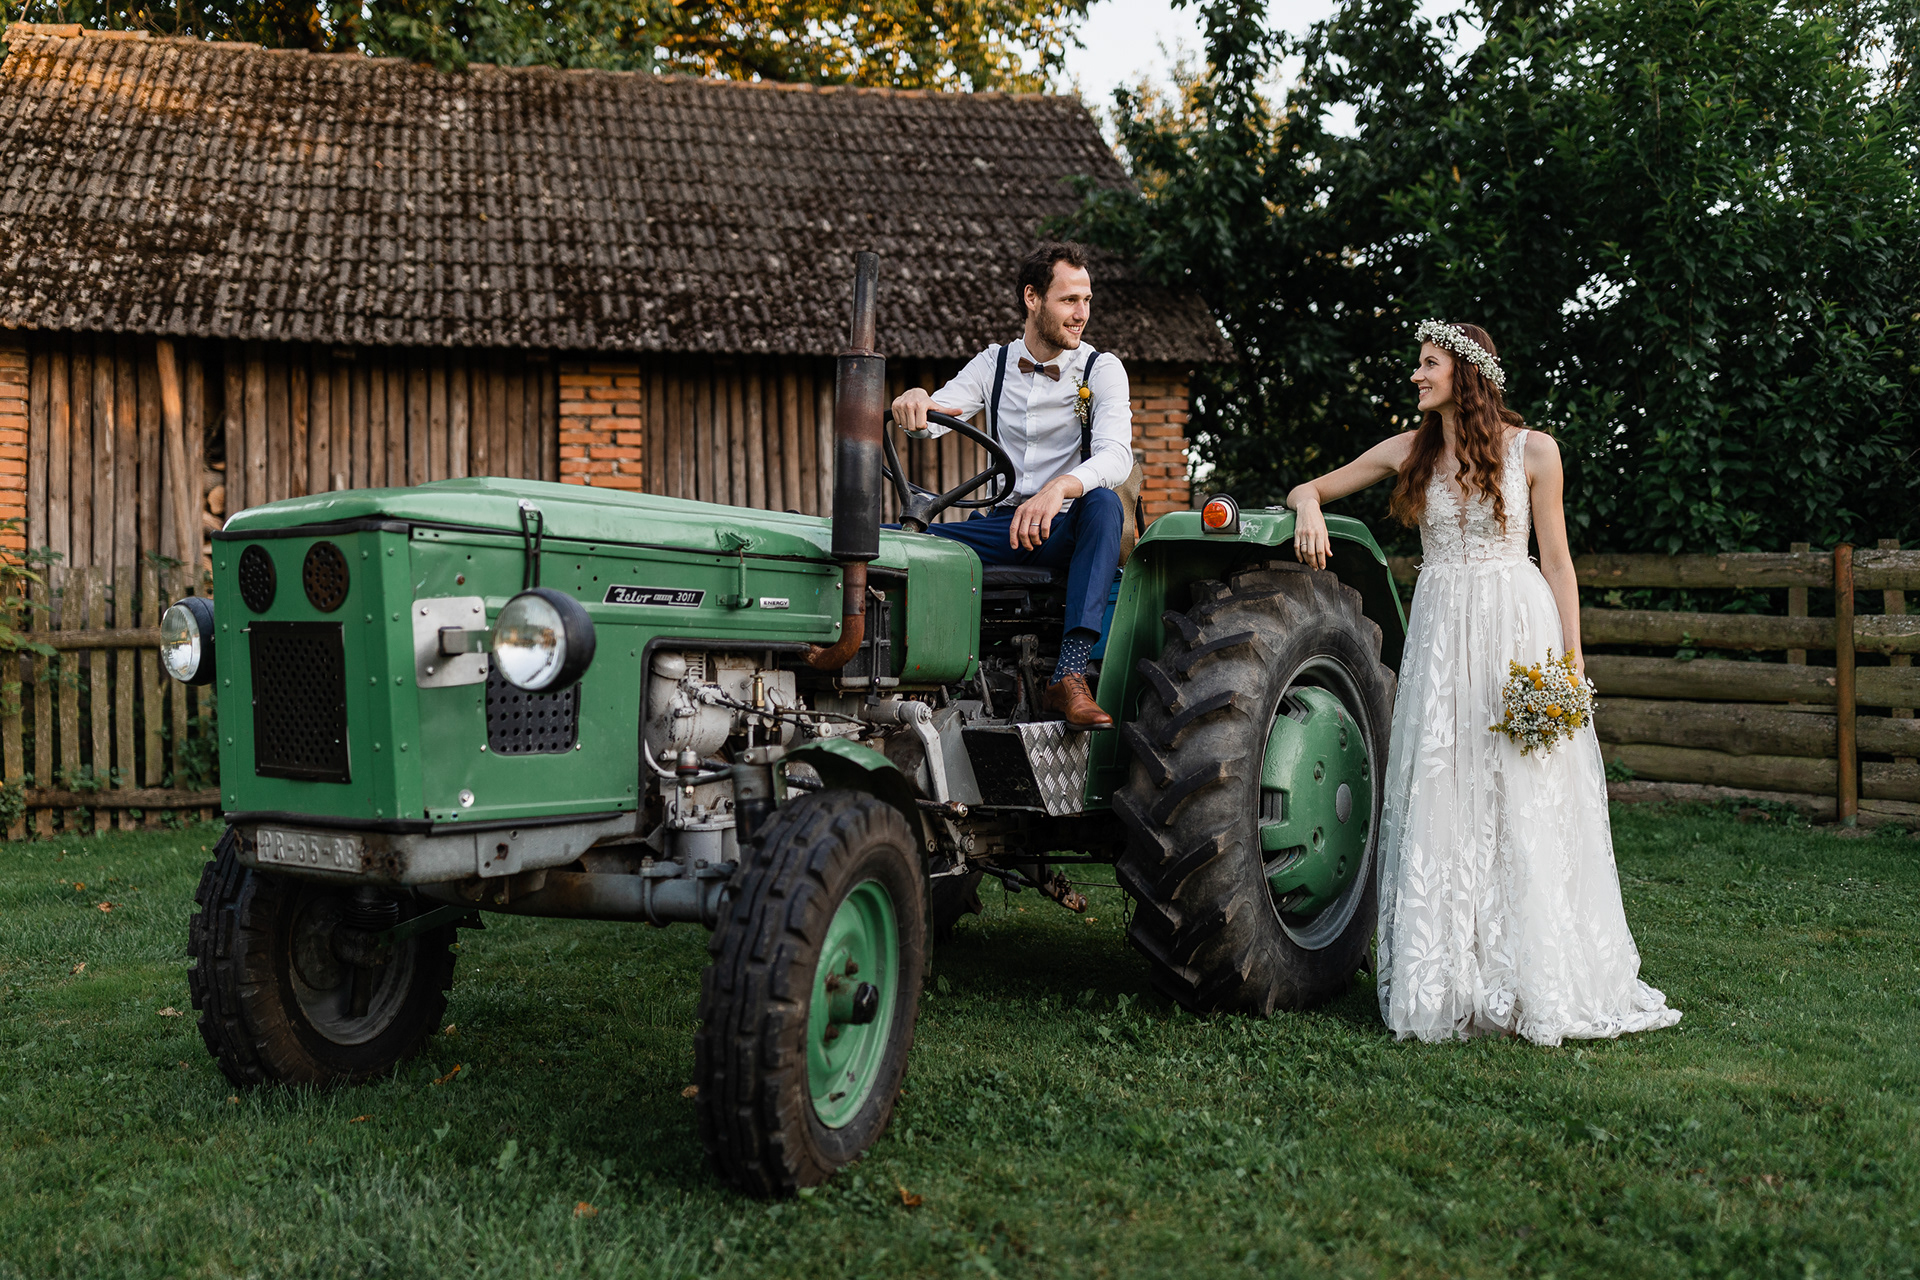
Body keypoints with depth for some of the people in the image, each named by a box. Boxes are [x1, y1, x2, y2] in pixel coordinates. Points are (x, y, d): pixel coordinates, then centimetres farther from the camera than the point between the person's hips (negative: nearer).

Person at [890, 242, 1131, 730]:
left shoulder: (1101, 369, -2)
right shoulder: (994, 364, 9)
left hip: (1066, 529, -2)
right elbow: (931, 420, -3)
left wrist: (1059, 489, -39)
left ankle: (1070, 674, -46)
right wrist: (914, 401, -30)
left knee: (1103, 503, -39)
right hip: (1005, 527, 3)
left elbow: (1116, 456, -18)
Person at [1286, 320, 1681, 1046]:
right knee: (1441, 802, 1)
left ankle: (1535, 981, 6)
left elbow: (1556, 558, 2)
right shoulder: (1409, 452, 9)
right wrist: (1309, 507, -6)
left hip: (1518, 625, -3)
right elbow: (1312, 488, 18)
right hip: (1440, 629, 3)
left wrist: (1571, 657, -5)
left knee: (1526, 802, -3)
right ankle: (1451, 981, 8)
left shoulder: (1532, 450, 1)